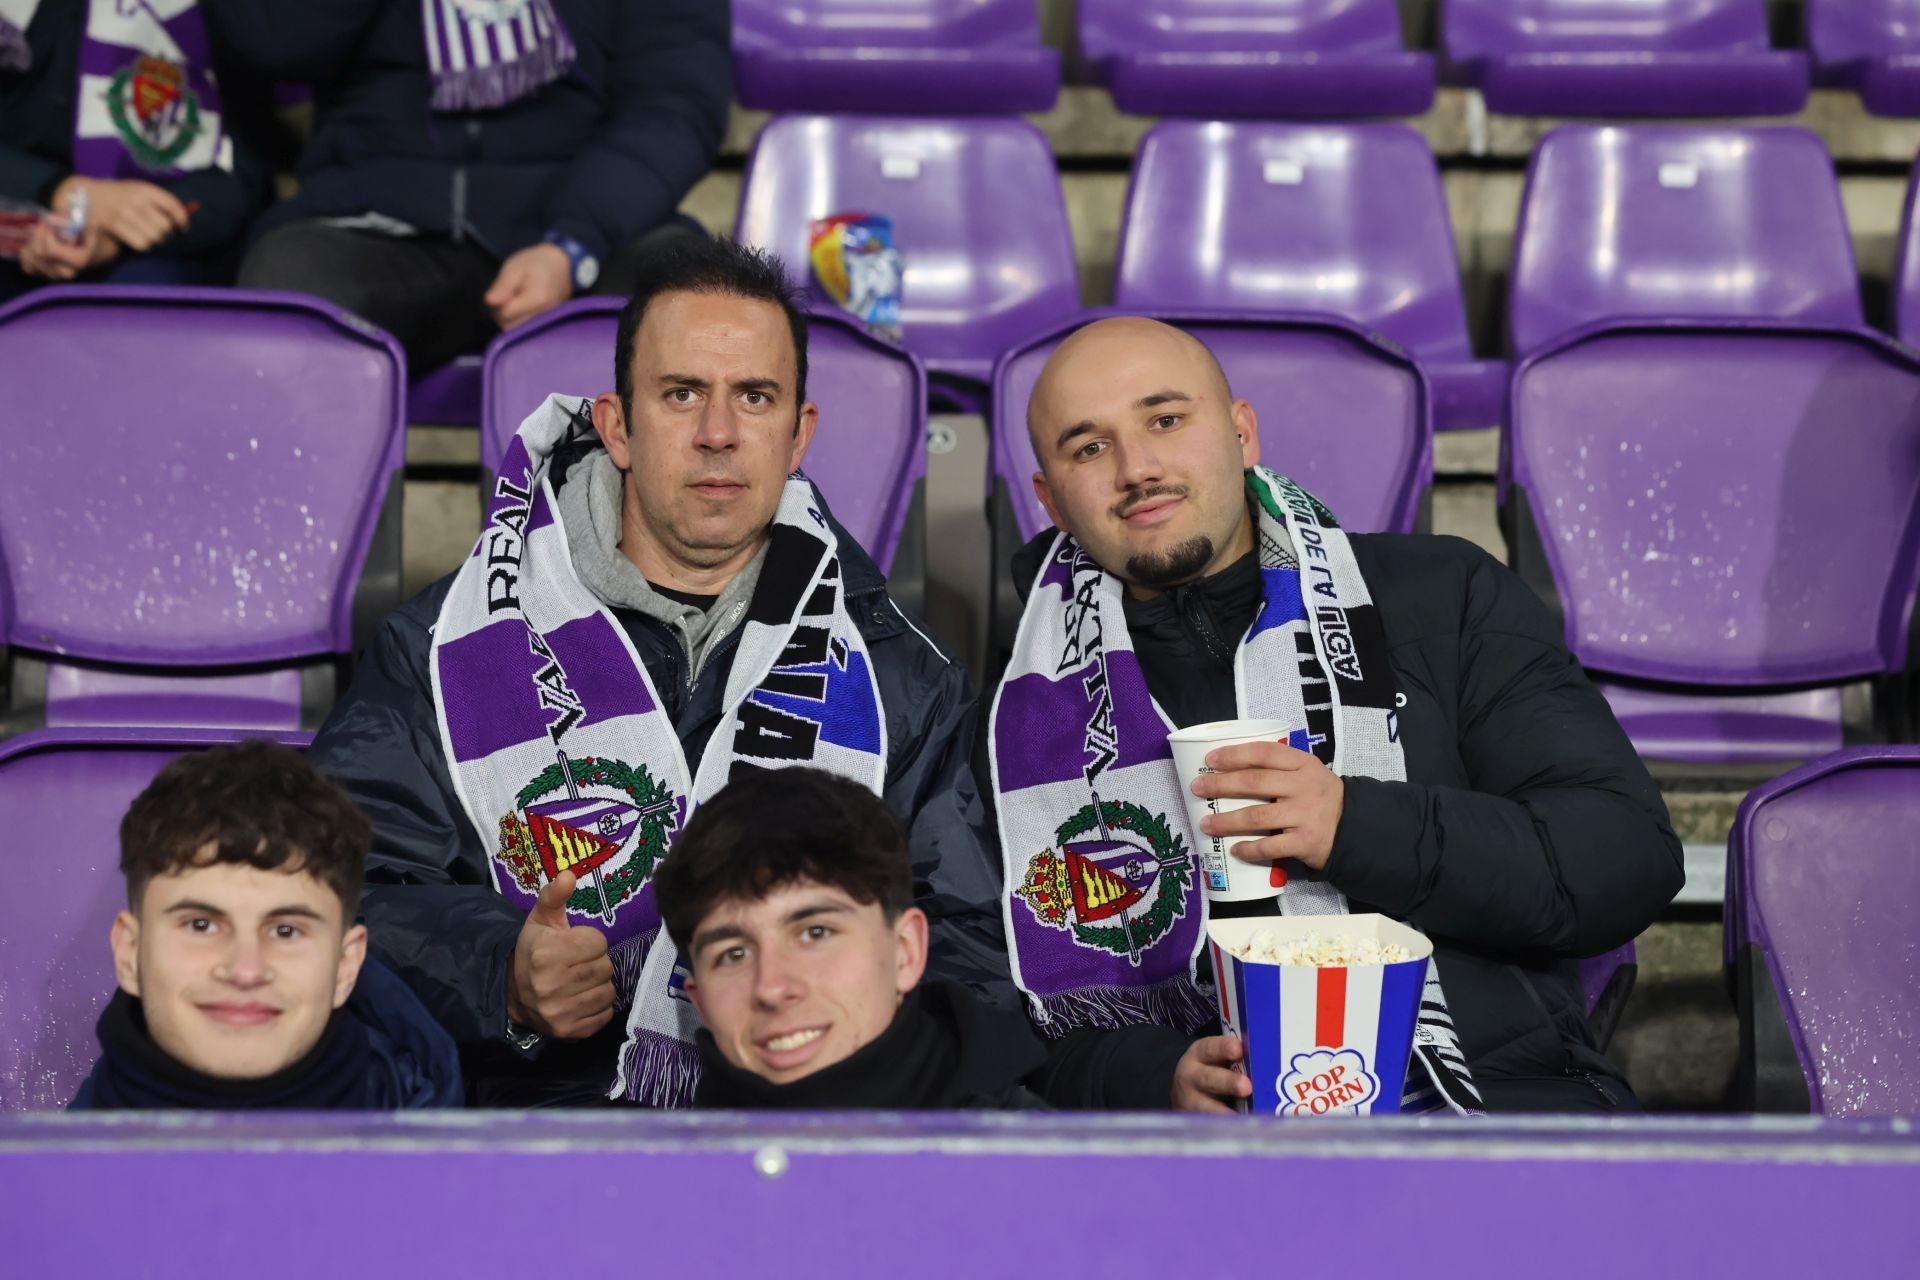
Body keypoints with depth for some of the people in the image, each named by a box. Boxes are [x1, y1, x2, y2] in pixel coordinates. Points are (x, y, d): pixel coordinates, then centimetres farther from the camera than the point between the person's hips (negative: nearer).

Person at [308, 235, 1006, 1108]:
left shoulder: (904, 681, 20)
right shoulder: (451, 645, 13)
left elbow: (972, 949, 16)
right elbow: (340, 893, 8)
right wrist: (502, 979, -11)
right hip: (535, 1094, -1)